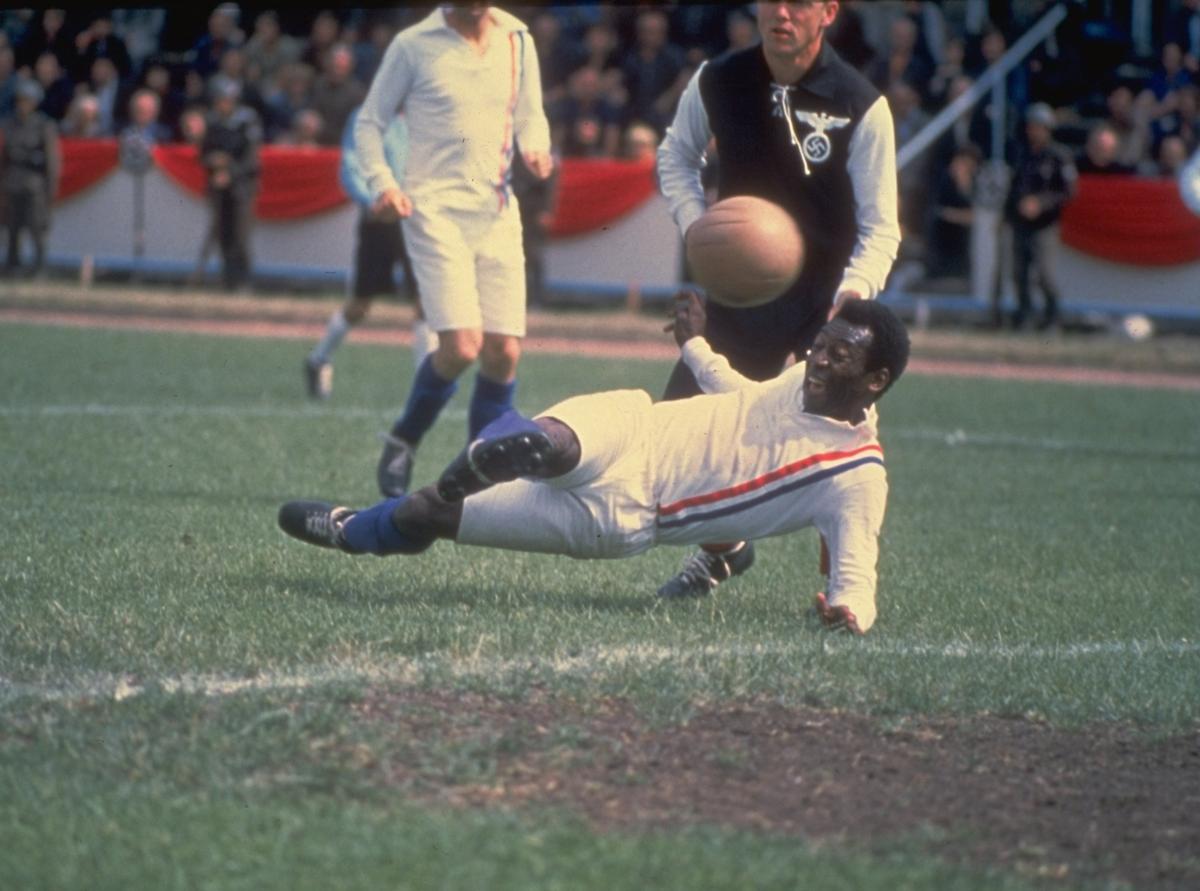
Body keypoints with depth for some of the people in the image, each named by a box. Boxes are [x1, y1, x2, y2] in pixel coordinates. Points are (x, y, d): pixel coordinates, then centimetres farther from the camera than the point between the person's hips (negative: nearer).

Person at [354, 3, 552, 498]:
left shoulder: (517, 41, 9)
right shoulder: (414, 45, -2)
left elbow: (530, 115, 20)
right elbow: (370, 121, 5)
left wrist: (535, 147, -3)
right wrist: (383, 184, -11)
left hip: (497, 212, 4)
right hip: (435, 211, -4)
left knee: (504, 352, -2)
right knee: (461, 346, -17)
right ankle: (402, 441, 9)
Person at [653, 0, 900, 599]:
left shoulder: (860, 106, -13)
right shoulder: (716, 83, -4)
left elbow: (880, 225, -8)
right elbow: (676, 156, 17)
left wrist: (857, 287, -25)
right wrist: (693, 224, -1)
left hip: (826, 295, -3)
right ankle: (721, 545, 27)